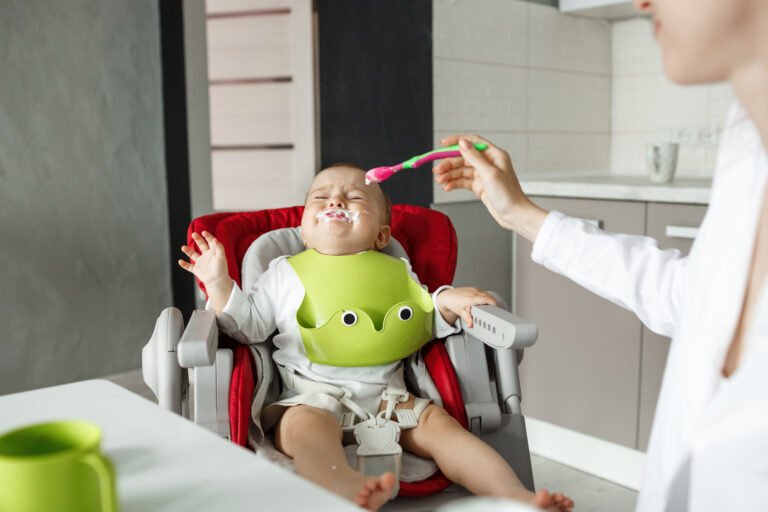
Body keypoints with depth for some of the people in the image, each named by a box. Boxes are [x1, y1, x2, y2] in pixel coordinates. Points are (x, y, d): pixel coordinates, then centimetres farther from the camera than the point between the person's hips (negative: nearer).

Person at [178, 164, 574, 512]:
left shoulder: (398, 272, 19)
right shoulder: (285, 273, 15)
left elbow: (424, 327, 20)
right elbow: (247, 327, 11)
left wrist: (445, 302, 0)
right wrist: (218, 282, 0)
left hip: (387, 395, 3)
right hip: (313, 398, -2)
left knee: (437, 422, -20)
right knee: (306, 424, -34)